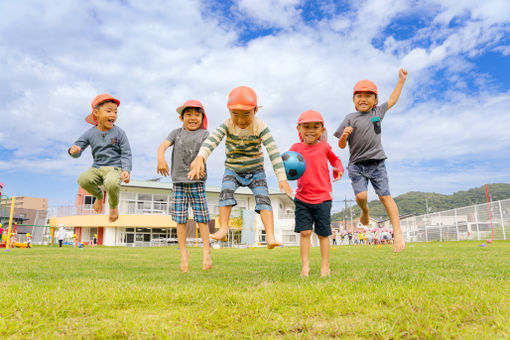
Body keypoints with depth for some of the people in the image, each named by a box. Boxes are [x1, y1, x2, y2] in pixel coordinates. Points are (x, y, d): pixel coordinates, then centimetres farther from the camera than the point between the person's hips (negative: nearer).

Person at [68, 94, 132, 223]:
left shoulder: (119, 132, -3)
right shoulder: (90, 133, 4)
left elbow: (126, 153, -4)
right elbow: (78, 146, 5)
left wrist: (126, 170, -19)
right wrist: (74, 150, -22)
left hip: (115, 167, -3)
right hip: (96, 168, 3)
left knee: (111, 184, -36)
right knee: (83, 180, -27)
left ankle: (114, 205, 2)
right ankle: (99, 195, 10)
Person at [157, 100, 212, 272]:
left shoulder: (204, 134, 6)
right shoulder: (177, 132, 11)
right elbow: (164, 145, -5)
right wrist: (160, 158, -27)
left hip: (197, 182, -1)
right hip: (178, 181, 2)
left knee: (201, 217, 0)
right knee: (180, 219, 2)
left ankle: (206, 250, 12)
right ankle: (183, 252, 13)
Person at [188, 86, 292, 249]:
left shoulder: (260, 126, -20)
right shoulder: (227, 125, -17)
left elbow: (273, 151, -25)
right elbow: (211, 140, -34)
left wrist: (282, 178, -32)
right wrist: (200, 158, -54)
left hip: (255, 170, -1)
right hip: (233, 170, 1)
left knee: (262, 197, -19)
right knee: (226, 191, -24)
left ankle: (270, 236, -24)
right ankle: (223, 230, -25)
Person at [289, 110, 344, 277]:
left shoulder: (324, 147, 3)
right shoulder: (296, 148, 3)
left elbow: (335, 159, 22)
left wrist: (338, 169, 2)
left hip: (323, 198, 0)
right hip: (302, 199, 0)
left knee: (323, 233, 6)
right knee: (304, 232, -2)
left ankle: (325, 266, 19)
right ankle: (305, 266, 9)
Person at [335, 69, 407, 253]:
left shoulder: (377, 112, 11)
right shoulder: (350, 119, 0)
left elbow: (392, 100, 29)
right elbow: (341, 145, 0)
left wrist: (401, 80, 32)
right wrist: (344, 135, -21)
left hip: (377, 163, 2)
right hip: (357, 164, -2)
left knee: (385, 195, -8)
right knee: (361, 195, -17)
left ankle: (398, 232, -5)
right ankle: (365, 210, 19)